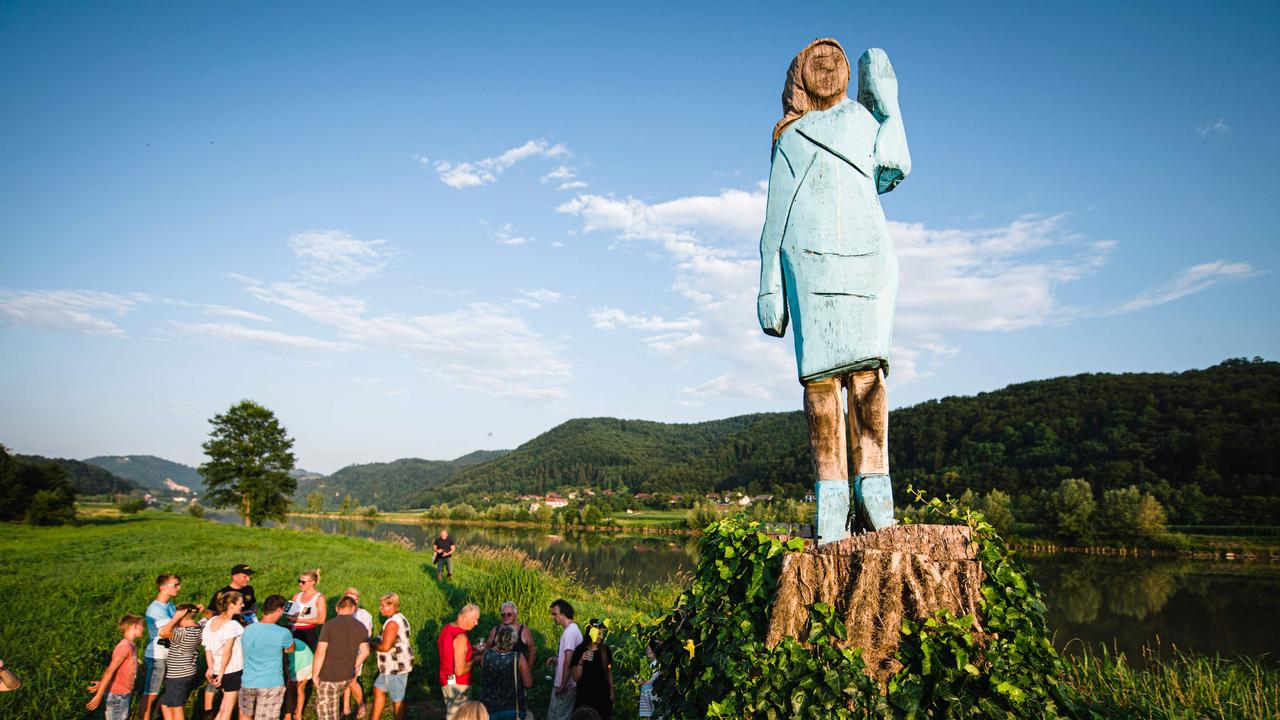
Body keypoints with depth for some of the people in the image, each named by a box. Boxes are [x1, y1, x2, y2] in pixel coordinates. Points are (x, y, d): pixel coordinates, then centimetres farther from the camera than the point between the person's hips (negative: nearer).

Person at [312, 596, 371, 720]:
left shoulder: (329, 625, -14)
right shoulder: (361, 627, 0)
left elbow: (320, 652, -17)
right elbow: (365, 652, 3)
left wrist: (315, 675, -7)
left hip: (328, 677, -5)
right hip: (348, 676, 5)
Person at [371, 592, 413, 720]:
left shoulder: (392, 622, -21)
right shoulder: (400, 618, 11)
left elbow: (385, 646, -25)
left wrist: (373, 644, -8)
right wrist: (378, 641, 11)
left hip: (396, 667, -11)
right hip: (396, 665, 11)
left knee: (397, 699, 1)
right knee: (378, 689, 21)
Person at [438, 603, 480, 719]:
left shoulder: (447, 628, 3)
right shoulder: (460, 637, -25)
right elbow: (459, 671, -26)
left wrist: (471, 651, 9)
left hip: (446, 681, 9)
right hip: (458, 684, -9)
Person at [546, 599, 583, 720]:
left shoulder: (569, 632, -20)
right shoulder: (573, 629, 11)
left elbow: (568, 661, -24)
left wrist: (563, 685, -19)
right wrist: (556, 660, 7)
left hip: (565, 686, -9)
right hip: (568, 684, 9)